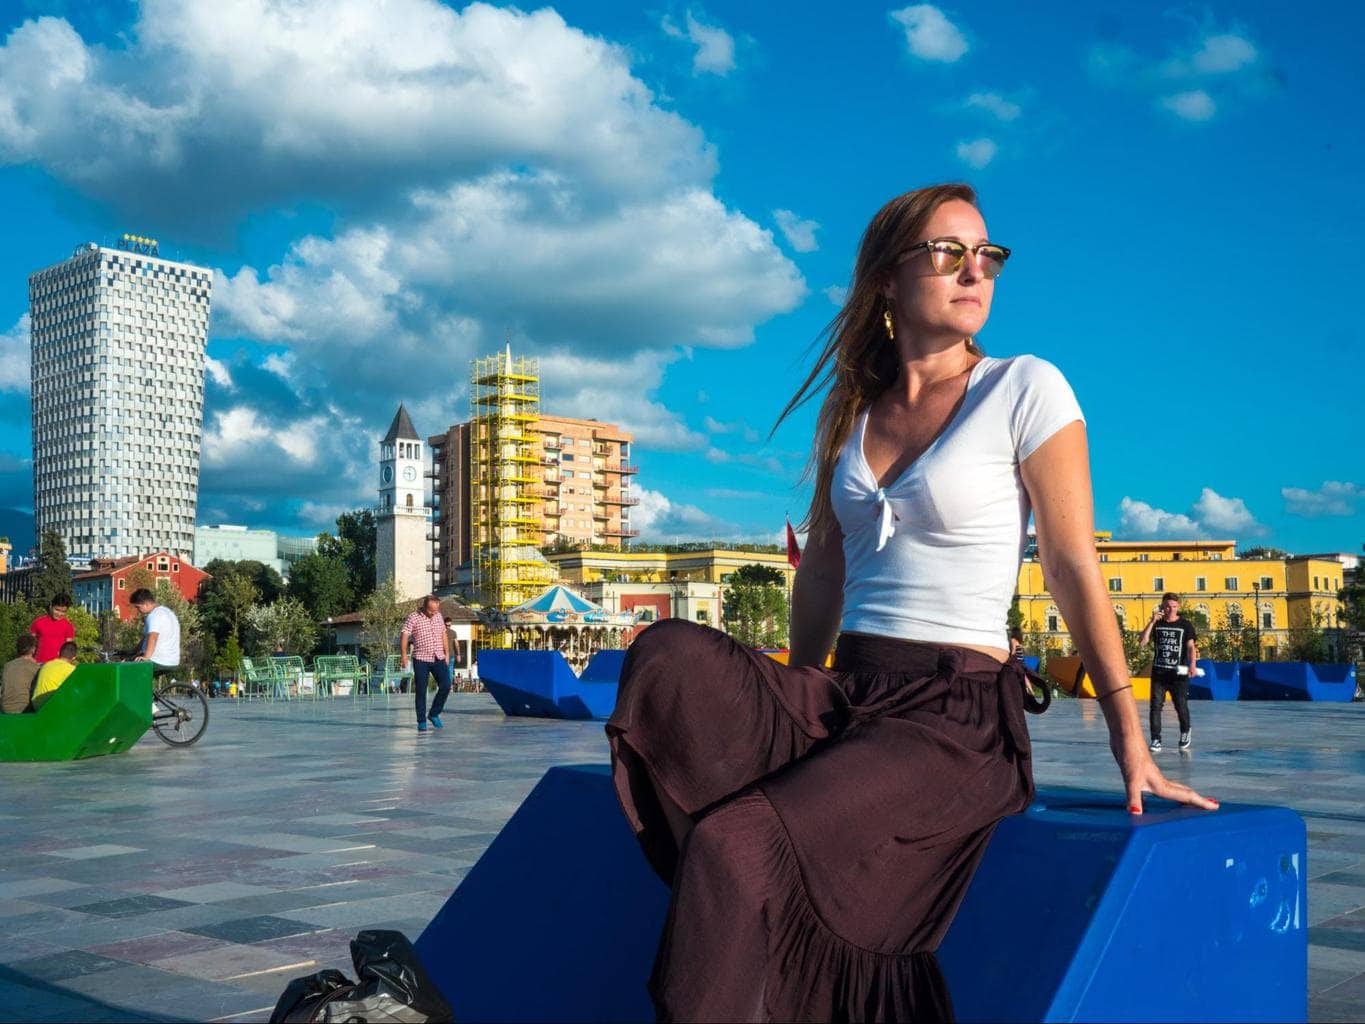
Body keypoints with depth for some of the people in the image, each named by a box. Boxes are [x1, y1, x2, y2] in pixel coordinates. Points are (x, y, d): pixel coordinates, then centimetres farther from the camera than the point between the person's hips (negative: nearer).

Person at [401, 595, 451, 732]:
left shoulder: (438, 616, 9)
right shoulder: (413, 618, -8)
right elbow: (404, 636, -16)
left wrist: (446, 653, 17)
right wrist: (403, 655, -26)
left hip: (439, 658, 4)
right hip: (421, 660, -4)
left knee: (446, 686, -5)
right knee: (421, 691, -1)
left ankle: (434, 714, 13)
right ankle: (421, 721, 9)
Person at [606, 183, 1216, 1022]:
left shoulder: (1026, 390, -2)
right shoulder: (849, 409, 13)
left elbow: (1074, 564, -4)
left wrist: (1130, 743, -5)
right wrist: (792, 712, 17)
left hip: (961, 712, -5)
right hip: (845, 698, 5)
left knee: (737, 842, -28)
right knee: (668, 654, -25)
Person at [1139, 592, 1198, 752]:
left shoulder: (1186, 625, 1)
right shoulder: (1156, 624, 7)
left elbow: (1191, 646, -7)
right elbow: (1143, 641, -4)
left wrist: (1192, 665, -23)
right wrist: (1152, 622, -12)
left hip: (1178, 673, -2)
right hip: (1159, 672, 2)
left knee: (1181, 706, 2)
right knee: (1155, 706, -5)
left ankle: (1185, 733, 28)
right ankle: (1156, 740, -1)